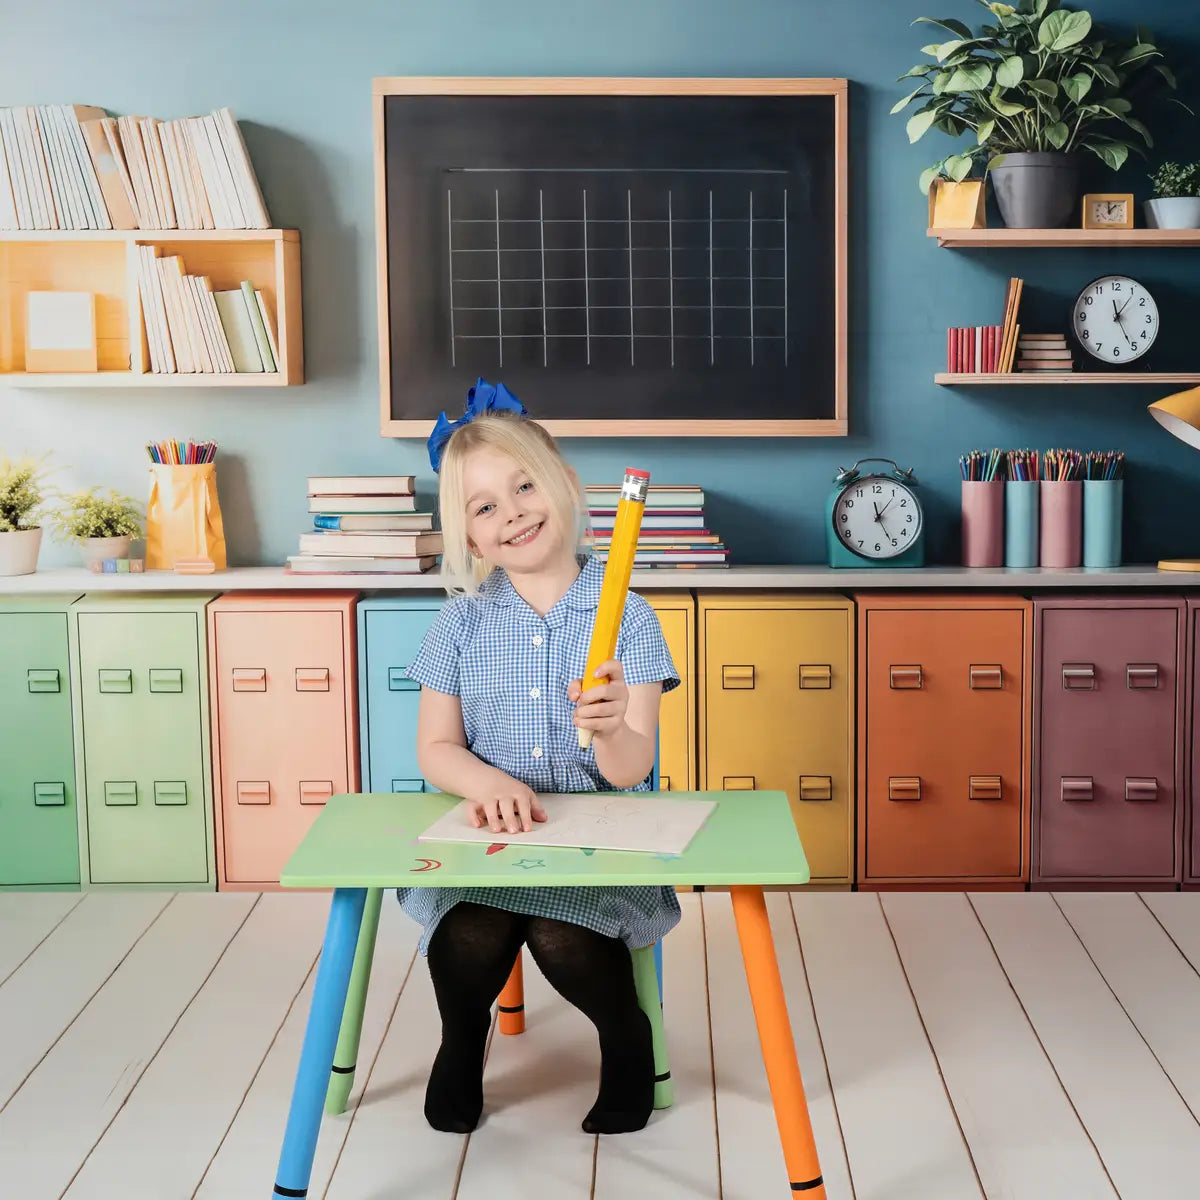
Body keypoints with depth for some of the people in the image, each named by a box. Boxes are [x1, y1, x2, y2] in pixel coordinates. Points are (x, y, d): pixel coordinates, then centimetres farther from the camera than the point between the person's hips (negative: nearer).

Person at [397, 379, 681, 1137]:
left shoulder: (625, 617, -3)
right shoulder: (463, 622, 3)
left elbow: (630, 769, -8)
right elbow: (436, 748, 4)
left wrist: (612, 731, -32)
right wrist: (486, 781, -18)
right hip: (485, 841, 2)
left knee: (563, 937, -29)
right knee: (472, 934, -26)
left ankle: (627, 1038, 7)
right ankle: (462, 1041, 11)